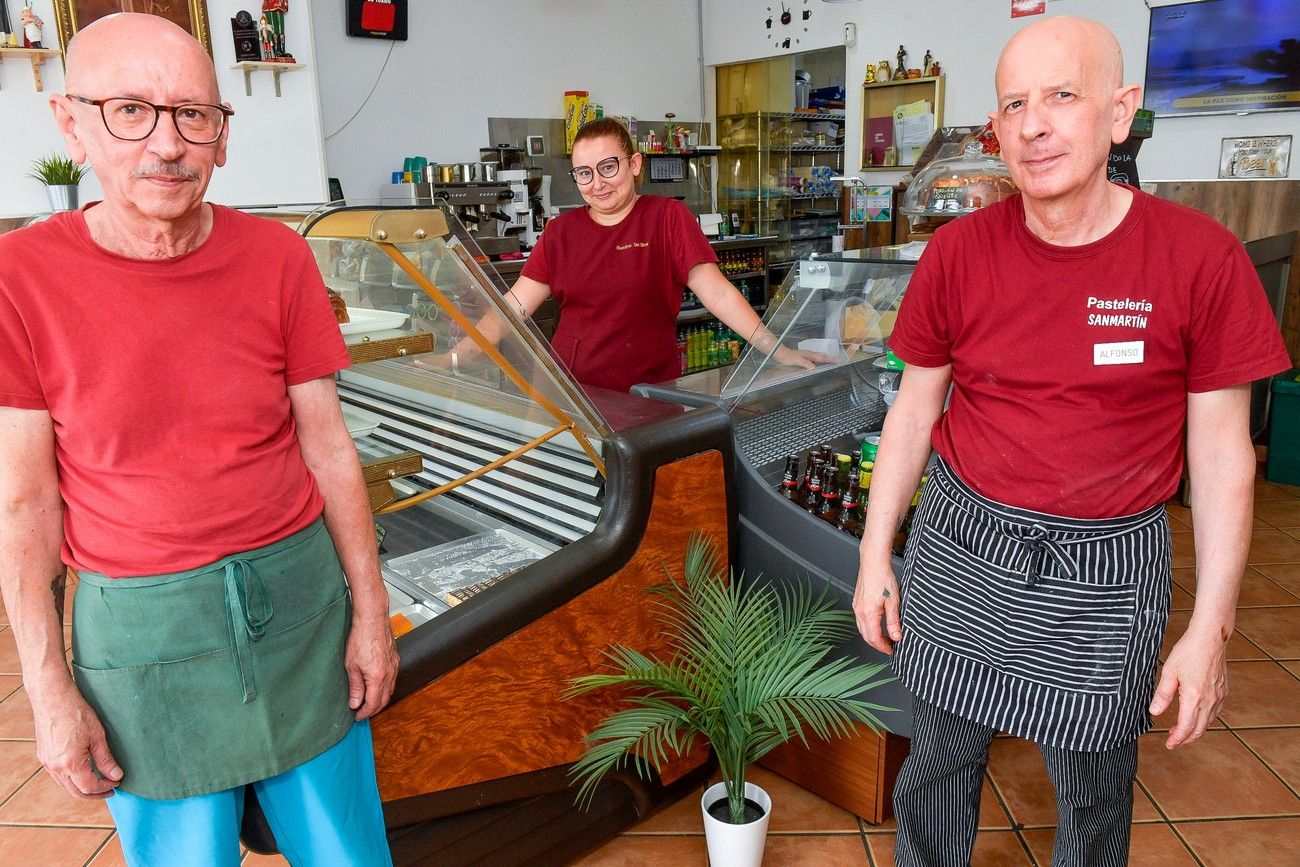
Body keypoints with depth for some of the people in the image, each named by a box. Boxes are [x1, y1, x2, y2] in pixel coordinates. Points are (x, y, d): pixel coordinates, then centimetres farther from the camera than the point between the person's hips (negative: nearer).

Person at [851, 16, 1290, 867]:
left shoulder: (1201, 257, -10)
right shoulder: (958, 251, -5)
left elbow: (1221, 448, -4)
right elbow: (915, 409, 2)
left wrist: (1211, 628, -5)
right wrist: (875, 555, 2)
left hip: (1106, 568, -1)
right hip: (962, 548, 1)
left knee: (1094, 787, 17)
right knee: (939, 762, 17)